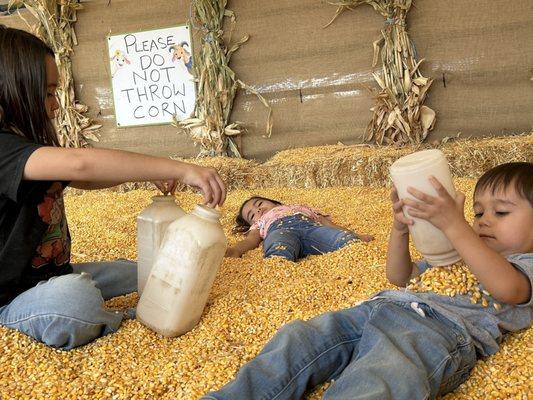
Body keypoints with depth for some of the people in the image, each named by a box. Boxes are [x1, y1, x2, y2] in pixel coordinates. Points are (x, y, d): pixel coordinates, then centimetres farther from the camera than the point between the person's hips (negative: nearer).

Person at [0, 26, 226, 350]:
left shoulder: (29, 146, 7)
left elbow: (84, 180, 14)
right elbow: (79, 164, -42)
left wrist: (149, 173, -4)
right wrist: (179, 169, -43)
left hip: (55, 274, 9)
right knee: (73, 296, -40)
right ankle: (126, 323, -12)